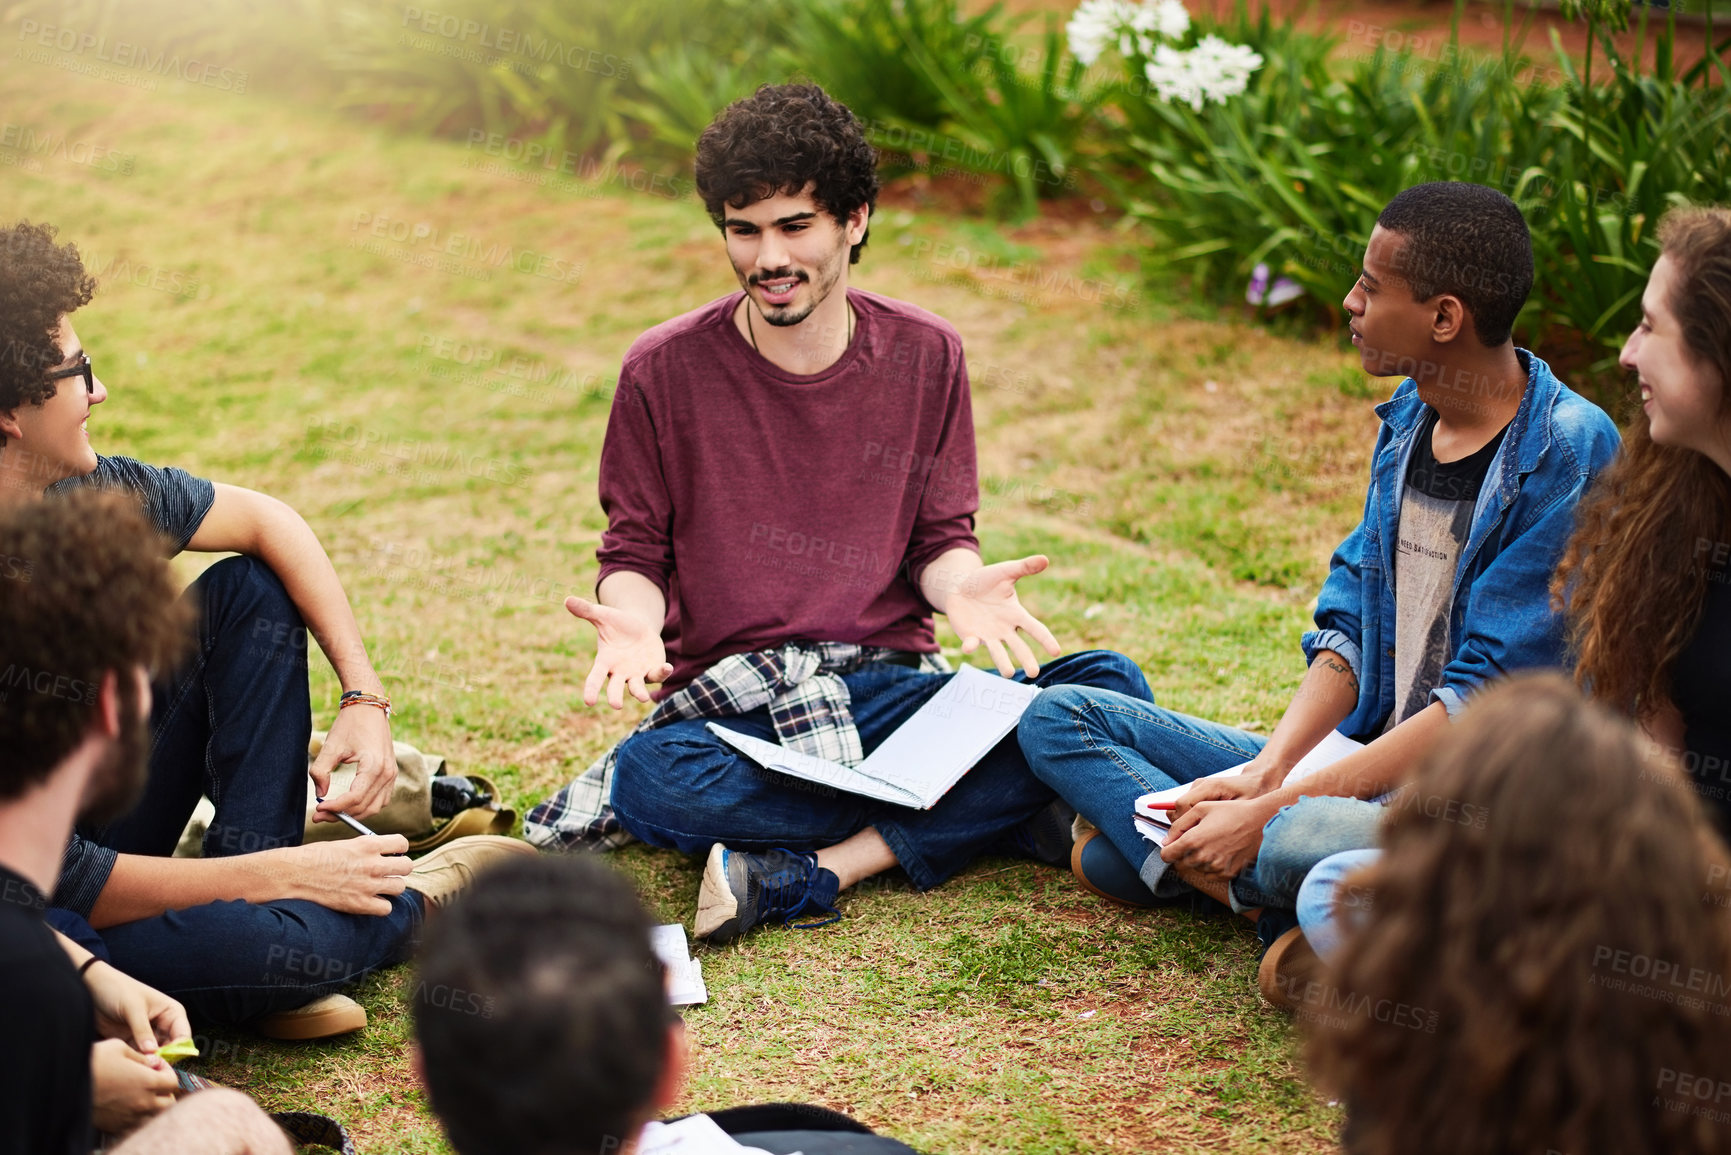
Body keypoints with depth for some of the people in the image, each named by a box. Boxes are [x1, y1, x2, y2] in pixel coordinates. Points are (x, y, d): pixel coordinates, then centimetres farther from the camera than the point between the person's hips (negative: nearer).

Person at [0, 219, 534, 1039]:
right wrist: (280, 874, -19)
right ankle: (414, 898, 8)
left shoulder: (79, 494, -11)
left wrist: (365, 696, -6)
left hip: (90, 838, 9)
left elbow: (264, 519, 5)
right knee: (304, 944, -31)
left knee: (250, 589, 0)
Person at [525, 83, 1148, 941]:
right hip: (728, 702, -2)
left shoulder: (925, 355, 6)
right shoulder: (665, 370, 0)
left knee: (1110, 688, -22)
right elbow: (635, 552, 7)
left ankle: (809, 873, -27)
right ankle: (986, 814, -23)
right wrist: (630, 617, -17)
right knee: (649, 776, -37)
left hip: (891, 684, 2)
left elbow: (940, 539, 10)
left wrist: (962, 584, -14)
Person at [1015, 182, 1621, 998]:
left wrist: (1270, 809, -23)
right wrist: (1264, 771, -9)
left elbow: (1487, 703, -21)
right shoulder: (1407, 418, 8)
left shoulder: (1569, 457, -17)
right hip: (1363, 761, 9)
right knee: (1056, 717, 1)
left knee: (1313, 841, -43)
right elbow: (1349, 629, 10)